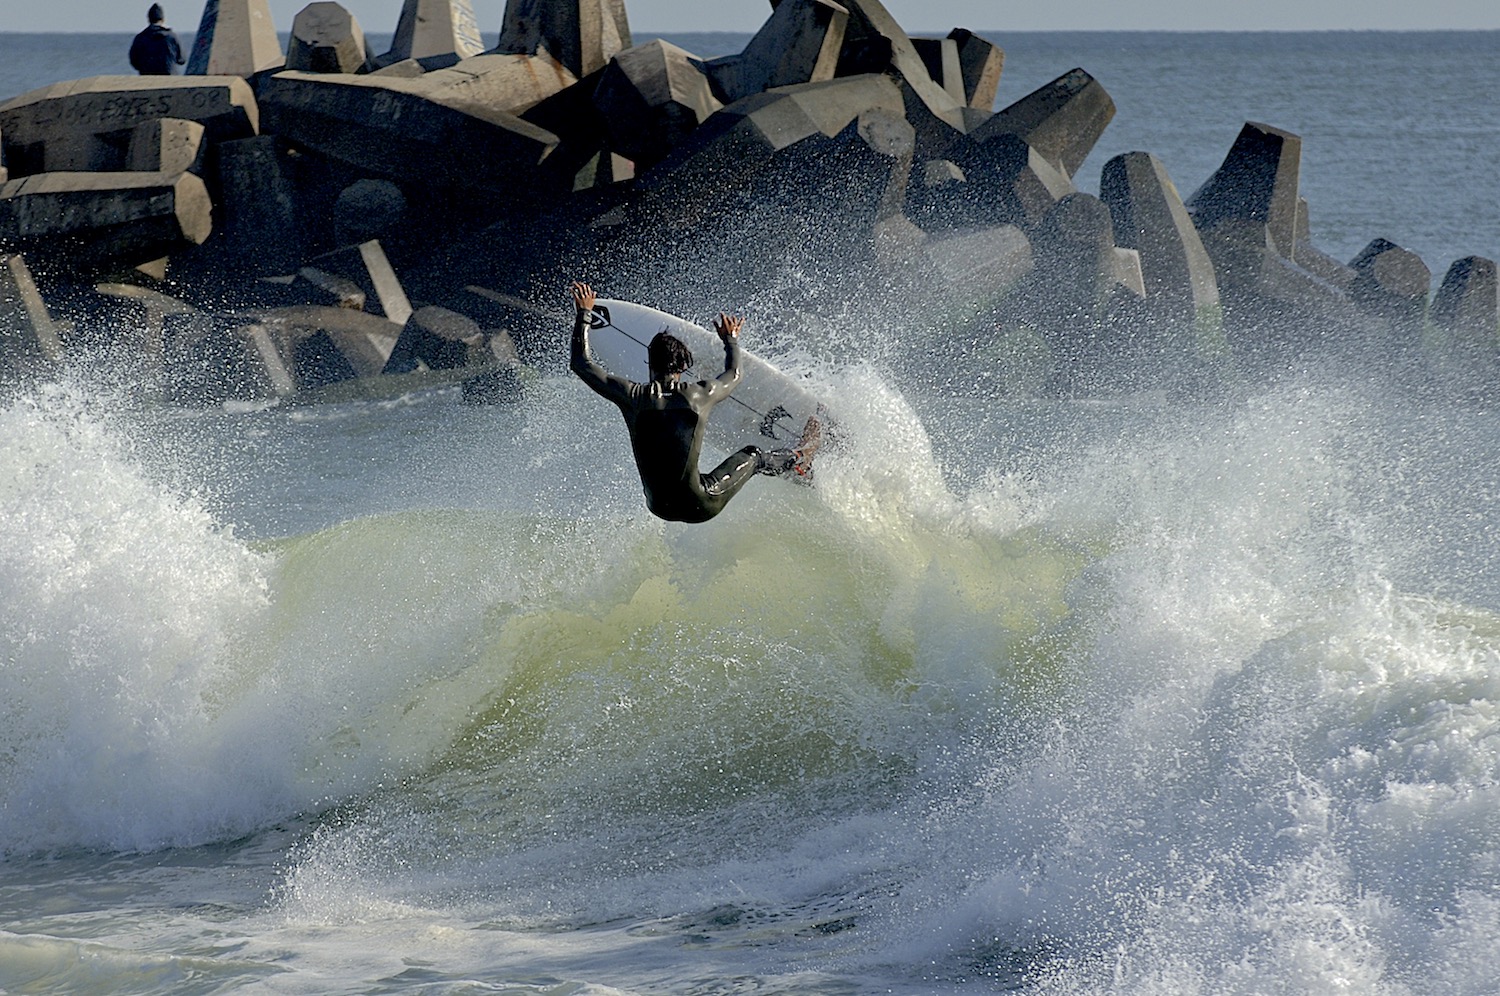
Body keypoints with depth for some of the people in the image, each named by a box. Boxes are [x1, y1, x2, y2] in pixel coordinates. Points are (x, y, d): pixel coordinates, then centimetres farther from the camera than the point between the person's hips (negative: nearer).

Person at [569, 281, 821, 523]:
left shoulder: (633, 396, -10)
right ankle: (799, 460, 51)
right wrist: (731, 340, 37)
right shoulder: (700, 394, -9)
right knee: (753, 456, 24)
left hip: (660, 506, 2)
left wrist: (583, 314, 14)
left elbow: (581, 364, 2)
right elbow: (733, 374, 17)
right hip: (698, 506, -2)